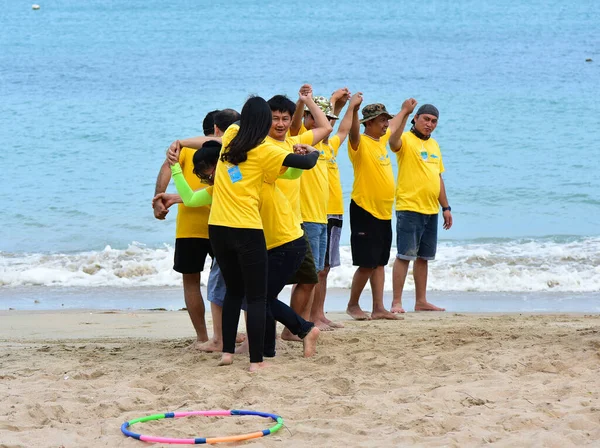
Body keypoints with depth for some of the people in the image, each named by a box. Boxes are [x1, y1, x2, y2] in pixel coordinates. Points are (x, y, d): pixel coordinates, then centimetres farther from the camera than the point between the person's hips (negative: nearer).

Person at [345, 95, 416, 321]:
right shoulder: (361, 143, -13)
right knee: (367, 263, -6)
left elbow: (394, 127, 34)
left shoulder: (382, 139, 11)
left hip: (384, 212, 8)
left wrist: (405, 111, 47)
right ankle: (353, 305, 10)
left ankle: (378, 308, 14)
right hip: (364, 211, -8)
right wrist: (354, 110, -54)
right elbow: (354, 132, -36)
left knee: (379, 262, 10)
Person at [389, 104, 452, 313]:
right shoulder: (406, 140, -6)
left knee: (423, 256, 11)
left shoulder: (434, 145, 17)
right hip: (409, 208, -7)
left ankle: (421, 301, 17)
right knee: (404, 255, -7)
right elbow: (393, 142, -31)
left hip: (431, 210, 7)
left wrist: (446, 207, 20)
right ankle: (396, 302, -5)